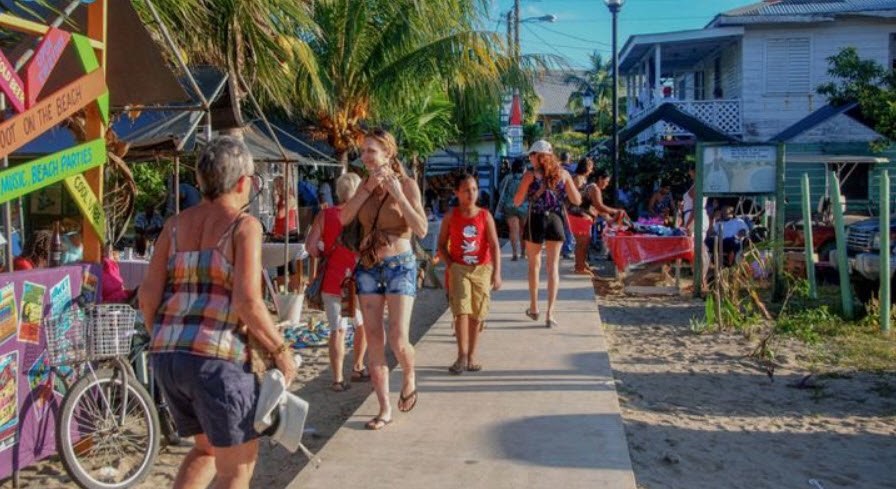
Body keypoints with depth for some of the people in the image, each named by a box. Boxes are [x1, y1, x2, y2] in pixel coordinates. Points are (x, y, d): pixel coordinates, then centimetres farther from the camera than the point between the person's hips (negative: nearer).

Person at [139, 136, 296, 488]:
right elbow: (248, 302, -17)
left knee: (206, 448, 27)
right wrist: (281, 350, -7)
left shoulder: (176, 225, 12)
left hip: (166, 358, 7)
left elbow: (148, 296, 6)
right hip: (218, 359, -7)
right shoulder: (244, 225, -6)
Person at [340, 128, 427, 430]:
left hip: (399, 265, -5)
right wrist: (369, 188, -11)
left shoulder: (406, 184, -7)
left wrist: (398, 195, -20)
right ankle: (385, 410, 14)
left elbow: (422, 230, -15)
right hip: (368, 267, 5)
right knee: (374, 340, 4)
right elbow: (344, 218, -4)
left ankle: (409, 377, 23)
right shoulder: (367, 184, 8)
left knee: (398, 340, -11)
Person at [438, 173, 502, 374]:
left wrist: (496, 273, -14)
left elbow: (494, 245, -7)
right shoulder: (451, 216, -1)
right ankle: (462, 356, -10)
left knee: (477, 314, 6)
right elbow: (442, 244, 7)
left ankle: (471, 356, 17)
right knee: (461, 310, -14)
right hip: (459, 268, -1)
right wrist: (450, 264, -5)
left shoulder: (485, 216, -3)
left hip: (482, 269, 1)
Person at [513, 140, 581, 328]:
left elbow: (517, 202, -6)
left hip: (536, 221, -2)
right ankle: (550, 314, -1)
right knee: (553, 267, 4)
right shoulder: (563, 174, 1)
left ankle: (534, 308, 26)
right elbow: (577, 200, 3)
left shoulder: (531, 175, -6)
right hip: (556, 221, 2)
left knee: (534, 265, 17)